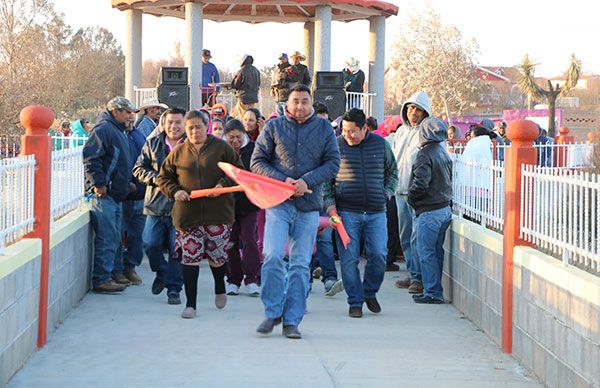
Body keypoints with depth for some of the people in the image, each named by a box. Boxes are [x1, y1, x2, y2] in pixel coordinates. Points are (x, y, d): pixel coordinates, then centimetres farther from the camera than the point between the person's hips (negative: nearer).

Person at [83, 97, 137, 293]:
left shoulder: (118, 131, 20)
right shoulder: (103, 129, -12)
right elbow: (89, 156, -22)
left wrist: (127, 183, 23)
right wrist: (98, 184, -22)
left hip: (116, 195, 10)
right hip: (104, 195, -10)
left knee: (113, 238, 14)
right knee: (107, 238, -10)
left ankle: (107, 275, 21)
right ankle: (101, 279, -7)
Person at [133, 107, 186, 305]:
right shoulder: (153, 143, 9)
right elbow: (139, 169, 11)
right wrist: (156, 179, -6)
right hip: (156, 204, 3)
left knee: (177, 249, -1)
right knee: (150, 244, -3)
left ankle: (173, 289, 9)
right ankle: (162, 273, 26)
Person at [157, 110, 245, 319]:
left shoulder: (221, 147, 3)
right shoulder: (178, 152, 8)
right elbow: (163, 177, 15)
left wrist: (223, 184, -12)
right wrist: (174, 191, -4)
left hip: (218, 210, -1)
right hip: (187, 213, 1)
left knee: (217, 255, 3)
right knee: (189, 257, -3)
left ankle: (220, 289, 35)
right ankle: (190, 304, 4)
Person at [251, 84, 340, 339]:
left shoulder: (323, 128, 9)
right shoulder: (273, 127, 6)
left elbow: (333, 163, 4)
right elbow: (257, 162, 5)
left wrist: (307, 181, -11)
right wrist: (282, 180, -9)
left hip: (309, 205, 1)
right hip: (278, 202, -1)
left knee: (301, 264, 2)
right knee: (273, 256, -14)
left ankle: (292, 320, 8)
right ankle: (273, 312, 0)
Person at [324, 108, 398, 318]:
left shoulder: (381, 144, 7)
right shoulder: (337, 145, 1)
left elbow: (392, 172, 21)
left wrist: (386, 194, 8)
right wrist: (330, 203, -4)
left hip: (376, 213, 2)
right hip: (347, 212, -1)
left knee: (379, 255, -3)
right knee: (349, 259, -3)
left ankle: (370, 292, 21)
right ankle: (355, 302, 9)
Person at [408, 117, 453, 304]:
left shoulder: (425, 154, -15)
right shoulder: (444, 153, 12)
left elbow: (421, 183, -23)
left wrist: (411, 197, -5)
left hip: (429, 211, -8)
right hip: (446, 209, 8)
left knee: (426, 252, -2)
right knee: (437, 251, 14)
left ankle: (432, 293, -1)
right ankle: (436, 292, 18)